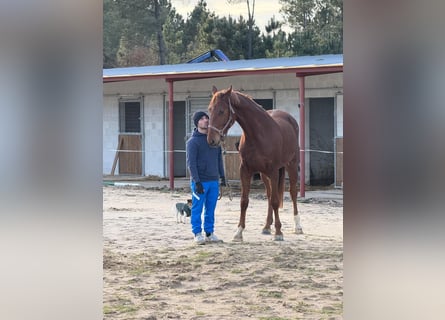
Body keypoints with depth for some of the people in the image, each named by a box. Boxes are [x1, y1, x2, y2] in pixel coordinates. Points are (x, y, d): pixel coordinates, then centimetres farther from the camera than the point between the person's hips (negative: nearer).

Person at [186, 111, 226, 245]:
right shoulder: (193, 141, -8)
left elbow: (219, 159, 18)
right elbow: (191, 163, -13)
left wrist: (222, 176, 12)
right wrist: (197, 182, -19)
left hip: (214, 181, 6)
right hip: (200, 182, -6)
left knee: (211, 209, 10)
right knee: (197, 208, 1)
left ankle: (209, 233, 18)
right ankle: (197, 233, 8)